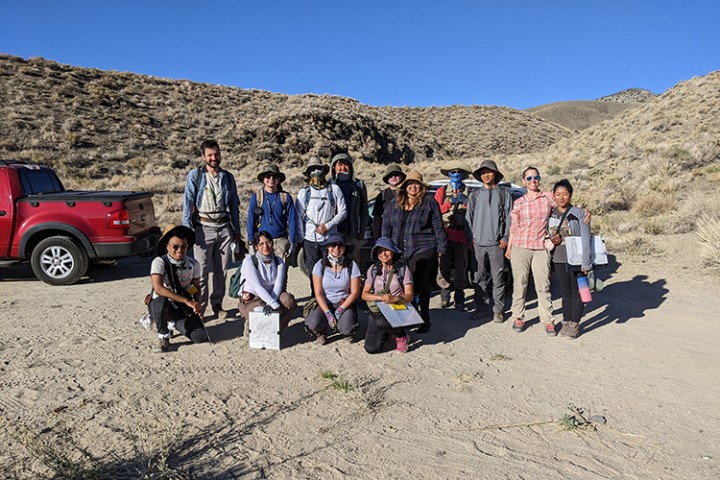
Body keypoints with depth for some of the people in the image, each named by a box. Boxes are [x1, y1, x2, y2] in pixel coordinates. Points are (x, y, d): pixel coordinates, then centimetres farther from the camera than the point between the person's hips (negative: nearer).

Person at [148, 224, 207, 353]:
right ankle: (163, 338, -11)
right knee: (162, 301, -39)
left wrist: (197, 305, -15)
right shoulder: (159, 262, -19)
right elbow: (158, 288, -32)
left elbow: (197, 288, 6)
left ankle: (175, 324, 20)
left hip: (184, 309, 4)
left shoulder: (193, 264, -6)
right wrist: (187, 301, -37)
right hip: (160, 306, -4)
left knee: (200, 337, -15)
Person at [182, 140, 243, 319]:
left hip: (224, 227, 4)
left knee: (221, 270, 9)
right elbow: (188, 203, -4)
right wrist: (187, 229, -13)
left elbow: (234, 205, 15)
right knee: (201, 270, -4)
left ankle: (217, 305, 22)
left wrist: (237, 231, 13)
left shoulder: (228, 177, 10)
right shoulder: (195, 175, 0)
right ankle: (200, 307, 6)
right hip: (203, 227, -3)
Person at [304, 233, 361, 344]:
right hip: (325, 303, 1)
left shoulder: (352, 265, -8)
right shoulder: (320, 265, -7)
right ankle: (322, 333, 11)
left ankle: (347, 332, 13)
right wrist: (328, 313, -19)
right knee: (313, 324, -28)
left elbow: (355, 293, -6)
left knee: (347, 329, -27)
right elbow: (318, 293, -7)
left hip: (345, 303, 0)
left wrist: (340, 310, -16)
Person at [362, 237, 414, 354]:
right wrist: (380, 297, -18)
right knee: (371, 348, -14)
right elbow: (364, 295, 2)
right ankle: (388, 333, 20)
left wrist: (395, 299, -27)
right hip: (377, 311, 3)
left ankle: (402, 334, -3)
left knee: (382, 322, -37)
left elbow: (410, 295, -6)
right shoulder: (373, 269, 6)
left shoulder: (403, 269, -1)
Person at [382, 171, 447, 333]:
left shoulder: (429, 202, 4)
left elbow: (438, 226, 3)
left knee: (420, 285, -6)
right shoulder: (394, 204, 15)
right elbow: (386, 227, 16)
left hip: (423, 250, -4)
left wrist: (441, 247, 0)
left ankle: (424, 320, 7)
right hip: (398, 252, 4)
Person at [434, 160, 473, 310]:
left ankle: (459, 299, 10)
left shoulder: (468, 192, 12)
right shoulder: (442, 191, 14)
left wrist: (465, 202, -7)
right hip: (444, 234, 0)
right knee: (444, 266, -2)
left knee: (460, 267, 0)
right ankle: (445, 297, 11)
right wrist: (451, 202, -6)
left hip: (461, 235, 0)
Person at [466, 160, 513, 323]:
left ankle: (498, 309, 10)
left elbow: (509, 217, 3)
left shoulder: (504, 193, 6)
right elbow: (469, 217, 14)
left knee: (498, 279, 0)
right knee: (478, 279, 6)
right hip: (478, 243, 3)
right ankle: (482, 307, 16)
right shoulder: (475, 194, 13)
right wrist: (470, 237, 4)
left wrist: (506, 237, -6)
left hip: (497, 243, -3)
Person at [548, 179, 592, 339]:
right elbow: (548, 235, 17)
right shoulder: (551, 214, 5)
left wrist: (585, 263, -14)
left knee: (577, 292, 5)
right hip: (559, 260, 4)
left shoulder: (578, 213, -10)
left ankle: (574, 324, 14)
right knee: (565, 292, 13)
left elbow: (585, 239, -11)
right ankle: (566, 322, 23)